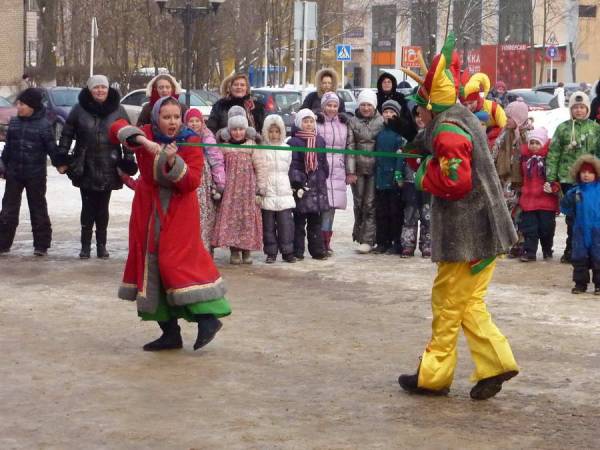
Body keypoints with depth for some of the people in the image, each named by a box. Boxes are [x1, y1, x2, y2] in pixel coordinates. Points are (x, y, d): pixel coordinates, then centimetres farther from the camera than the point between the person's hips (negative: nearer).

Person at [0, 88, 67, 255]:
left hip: (36, 174, -4)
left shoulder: (44, 125, -8)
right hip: (14, 173, 4)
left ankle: (41, 244, 12)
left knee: (38, 209, 5)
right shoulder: (14, 122, 6)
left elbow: (51, 147, -5)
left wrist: (60, 163, -13)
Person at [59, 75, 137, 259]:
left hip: (109, 167, 0)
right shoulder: (79, 109, 0)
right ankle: (85, 245, 9)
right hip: (86, 168, 0)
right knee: (88, 207, 2)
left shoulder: (118, 110, 2)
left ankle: (101, 245, 15)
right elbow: (67, 134, 5)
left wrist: (128, 158, 0)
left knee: (103, 208, 7)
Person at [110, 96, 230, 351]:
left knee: (176, 262, -17)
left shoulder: (190, 143, -9)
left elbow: (192, 182, -15)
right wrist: (142, 140, -32)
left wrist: (173, 162, -31)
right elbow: (117, 129, -17)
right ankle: (170, 332, 12)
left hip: (178, 213, -4)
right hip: (149, 213, 5)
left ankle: (208, 318, -7)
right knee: (150, 265, 5)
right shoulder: (147, 136, -1)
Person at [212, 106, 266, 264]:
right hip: (229, 187, 1)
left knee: (248, 217, -3)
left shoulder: (252, 145, 5)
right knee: (230, 217, -5)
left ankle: (246, 251, 5)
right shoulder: (223, 146, 9)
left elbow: (260, 168, 2)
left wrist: (260, 190, -3)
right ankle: (234, 251, 1)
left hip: (248, 188, -1)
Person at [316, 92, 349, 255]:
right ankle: (324, 241, -8)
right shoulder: (317, 123, -2)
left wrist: (348, 171, 17)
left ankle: (326, 242, 9)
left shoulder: (343, 124, 15)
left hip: (337, 171, 5)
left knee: (332, 205, 3)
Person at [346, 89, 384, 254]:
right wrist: (350, 171, -5)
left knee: (370, 204, -5)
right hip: (358, 168, 2)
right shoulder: (353, 122, 5)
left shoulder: (381, 121, 3)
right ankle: (359, 234, 24)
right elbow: (350, 146, 1)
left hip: (375, 168, -2)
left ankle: (368, 240, -5)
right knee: (358, 203, 9)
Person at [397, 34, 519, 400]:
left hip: (466, 236, -9)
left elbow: (455, 182, -24)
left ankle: (434, 376, 11)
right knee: (469, 303, 14)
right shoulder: (466, 119, 12)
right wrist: (425, 151, 10)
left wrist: (423, 173, -9)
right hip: (486, 230, 9)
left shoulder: (447, 130, -18)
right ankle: (496, 363, 6)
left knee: (448, 304, 2)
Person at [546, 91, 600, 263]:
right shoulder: (563, 128, 4)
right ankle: (572, 250, 12)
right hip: (568, 178, 0)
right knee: (572, 216, 3)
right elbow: (553, 154, 3)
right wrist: (550, 178, -2)